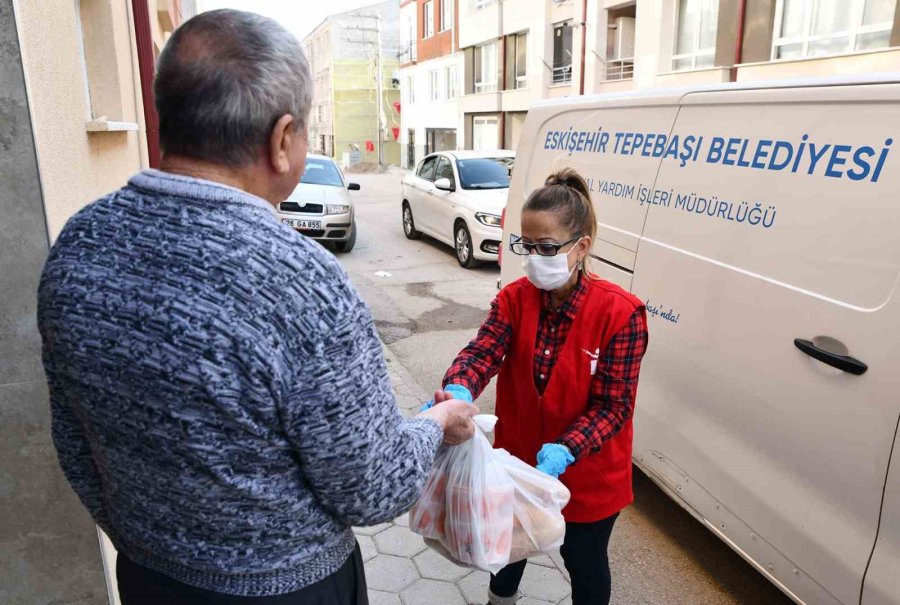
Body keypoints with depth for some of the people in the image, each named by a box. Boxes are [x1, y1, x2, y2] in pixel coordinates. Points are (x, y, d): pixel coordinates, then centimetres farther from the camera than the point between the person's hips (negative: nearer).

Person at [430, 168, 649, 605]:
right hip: (517, 461, 4)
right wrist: (457, 392, -46)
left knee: (584, 560, 21)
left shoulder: (620, 312, -23)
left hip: (586, 474, -3)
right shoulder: (513, 299, -11)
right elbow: (482, 352, -24)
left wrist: (564, 450, -35)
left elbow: (613, 405, -21)